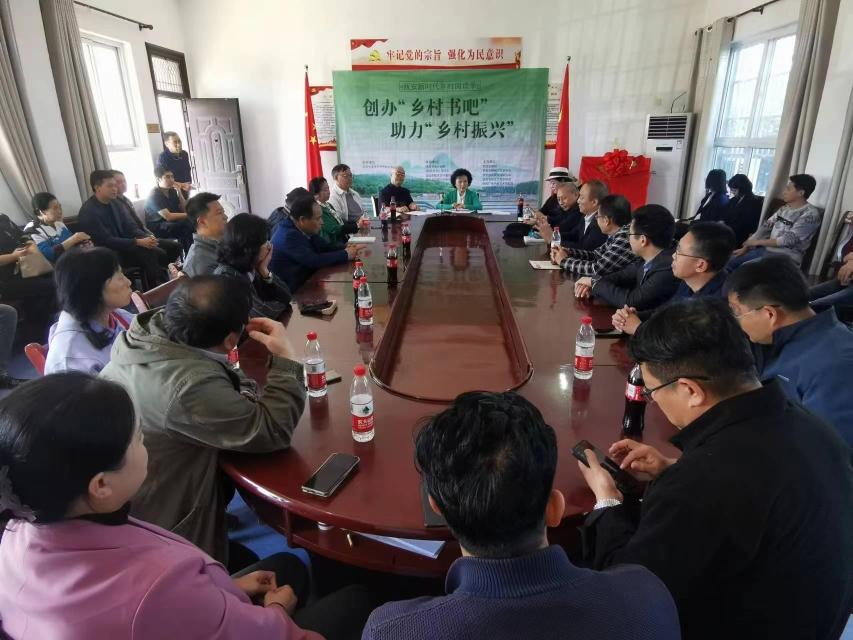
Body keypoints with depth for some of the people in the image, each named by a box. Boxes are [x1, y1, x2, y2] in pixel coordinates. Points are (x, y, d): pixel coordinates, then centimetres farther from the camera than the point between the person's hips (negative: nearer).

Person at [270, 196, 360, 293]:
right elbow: (315, 261, -25)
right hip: (292, 291, -8)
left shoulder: (295, 229, 3)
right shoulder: (289, 236, -23)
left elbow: (319, 249, 10)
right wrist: (345, 255, -16)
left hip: (302, 284, 8)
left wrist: (345, 249, -5)